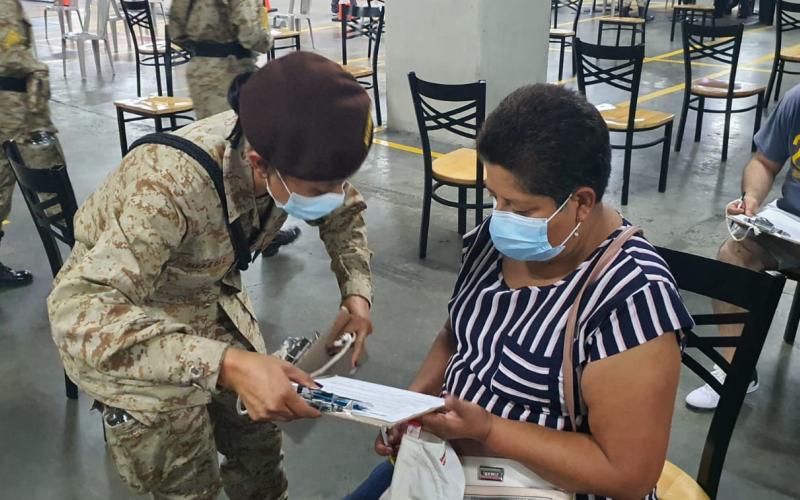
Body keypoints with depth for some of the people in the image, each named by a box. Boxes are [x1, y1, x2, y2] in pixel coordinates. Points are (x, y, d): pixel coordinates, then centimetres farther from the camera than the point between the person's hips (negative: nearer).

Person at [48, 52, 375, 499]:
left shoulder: (296, 159, -21)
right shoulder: (170, 183, -40)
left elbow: (345, 212, 0)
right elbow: (77, 312, -45)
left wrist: (357, 293, -16)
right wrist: (226, 364, -56)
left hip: (211, 294, 5)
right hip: (123, 310, -5)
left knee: (259, 438, 11)